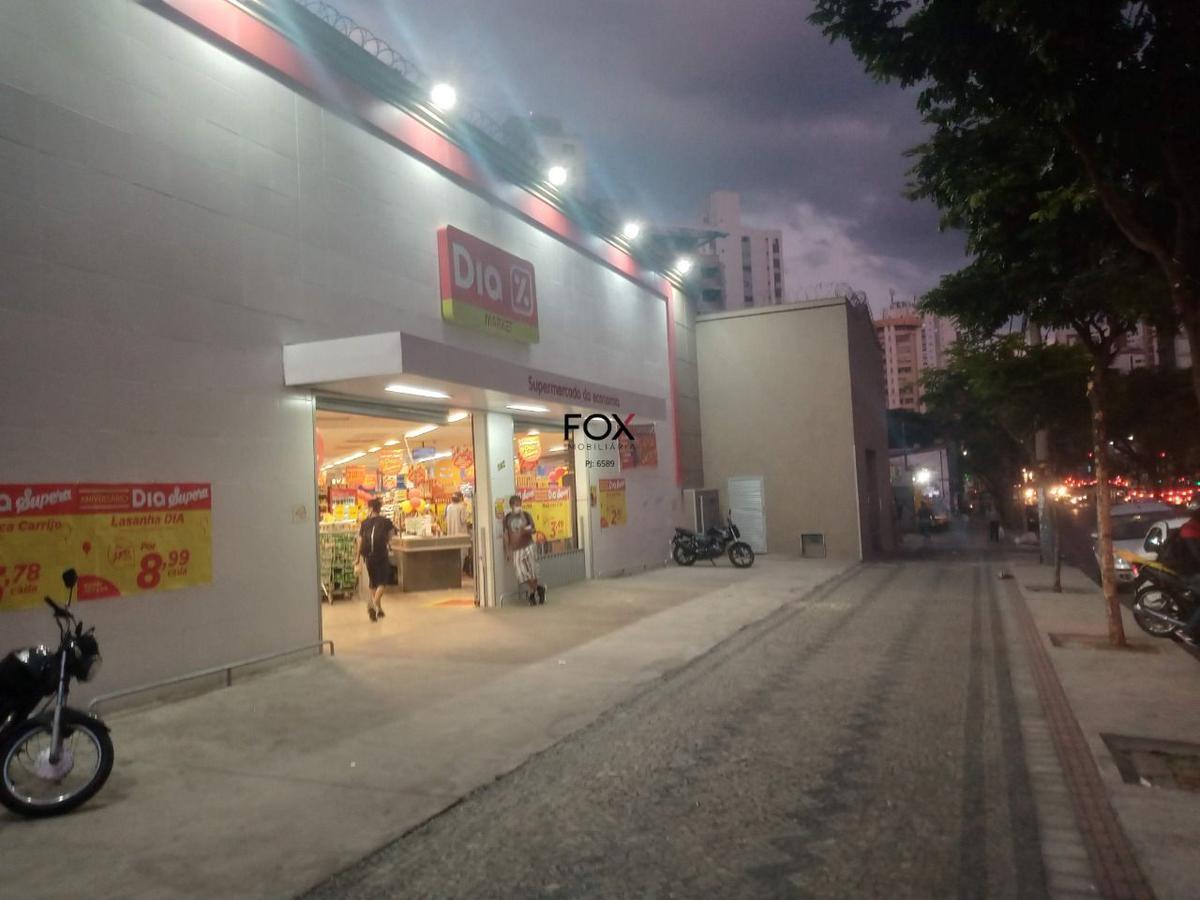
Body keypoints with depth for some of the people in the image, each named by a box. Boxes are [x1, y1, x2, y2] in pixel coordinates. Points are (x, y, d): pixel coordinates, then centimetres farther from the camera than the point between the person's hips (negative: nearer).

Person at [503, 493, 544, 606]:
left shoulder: (526, 515, 1)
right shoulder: (507, 518, 3)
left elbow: (533, 529, 3)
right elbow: (506, 534, 3)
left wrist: (527, 529, -21)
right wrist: (507, 550, -1)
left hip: (528, 547, -1)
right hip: (516, 550, 1)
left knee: (532, 571, -1)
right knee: (522, 574, -3)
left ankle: (533, 594, 17)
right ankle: (538, 589, 15)